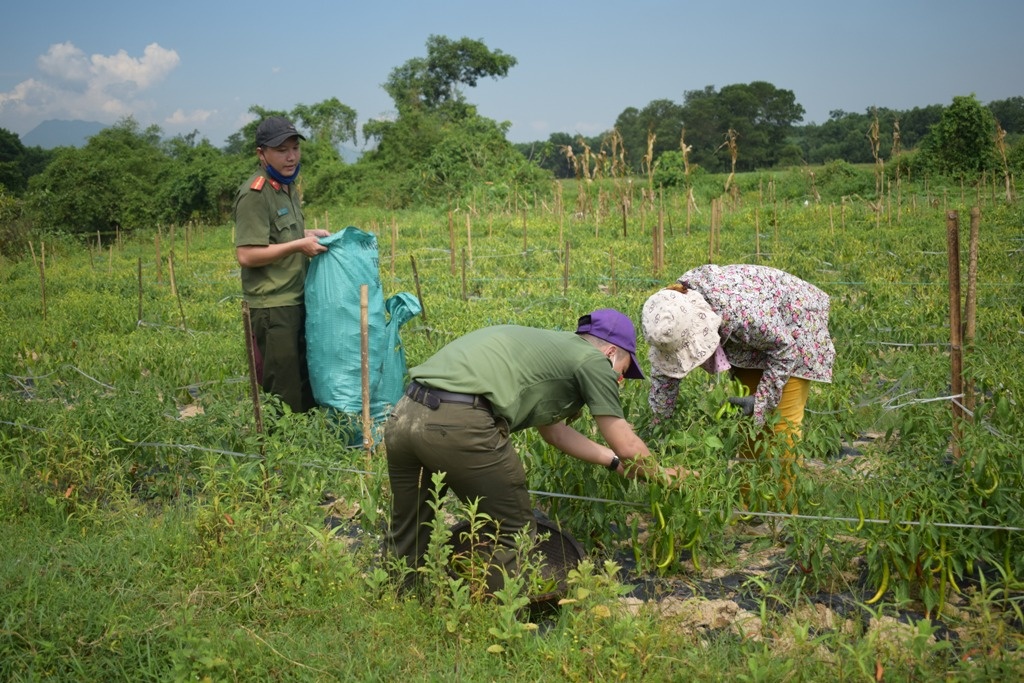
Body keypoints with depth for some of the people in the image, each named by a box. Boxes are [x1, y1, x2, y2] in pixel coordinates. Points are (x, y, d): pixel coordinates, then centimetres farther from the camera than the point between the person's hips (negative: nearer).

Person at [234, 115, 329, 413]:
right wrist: (299, 245, -20)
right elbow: (246, 255, -21)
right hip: (272, 307, -9)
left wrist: (309, 234, 9)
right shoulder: (254, 194, -15)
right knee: (284, 392, -3)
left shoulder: (288, 187, 14)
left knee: (306, 383, 16)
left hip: (297, 300, 9)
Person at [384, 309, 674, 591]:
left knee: (405, 540, 23)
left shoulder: (546, 346, 32)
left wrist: (615, 461, 48)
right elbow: (627, 446, 16)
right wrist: (659, 474, 36)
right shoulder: (593, 359, 10)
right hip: (460, 424, -9)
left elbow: (553, 431, 41)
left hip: (404, 416, 9)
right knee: (515, 538, 11)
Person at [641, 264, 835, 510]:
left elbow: (785, 348, -26)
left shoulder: (739, 312, -44)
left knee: (783, 423, -10)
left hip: (793, 327, -6)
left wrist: (762, 401, -24)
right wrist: (657, 424, -8)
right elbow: (663, 372, -11)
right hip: (753, 342, 6)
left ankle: (785, 506, 1)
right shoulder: (672, 311, -25)